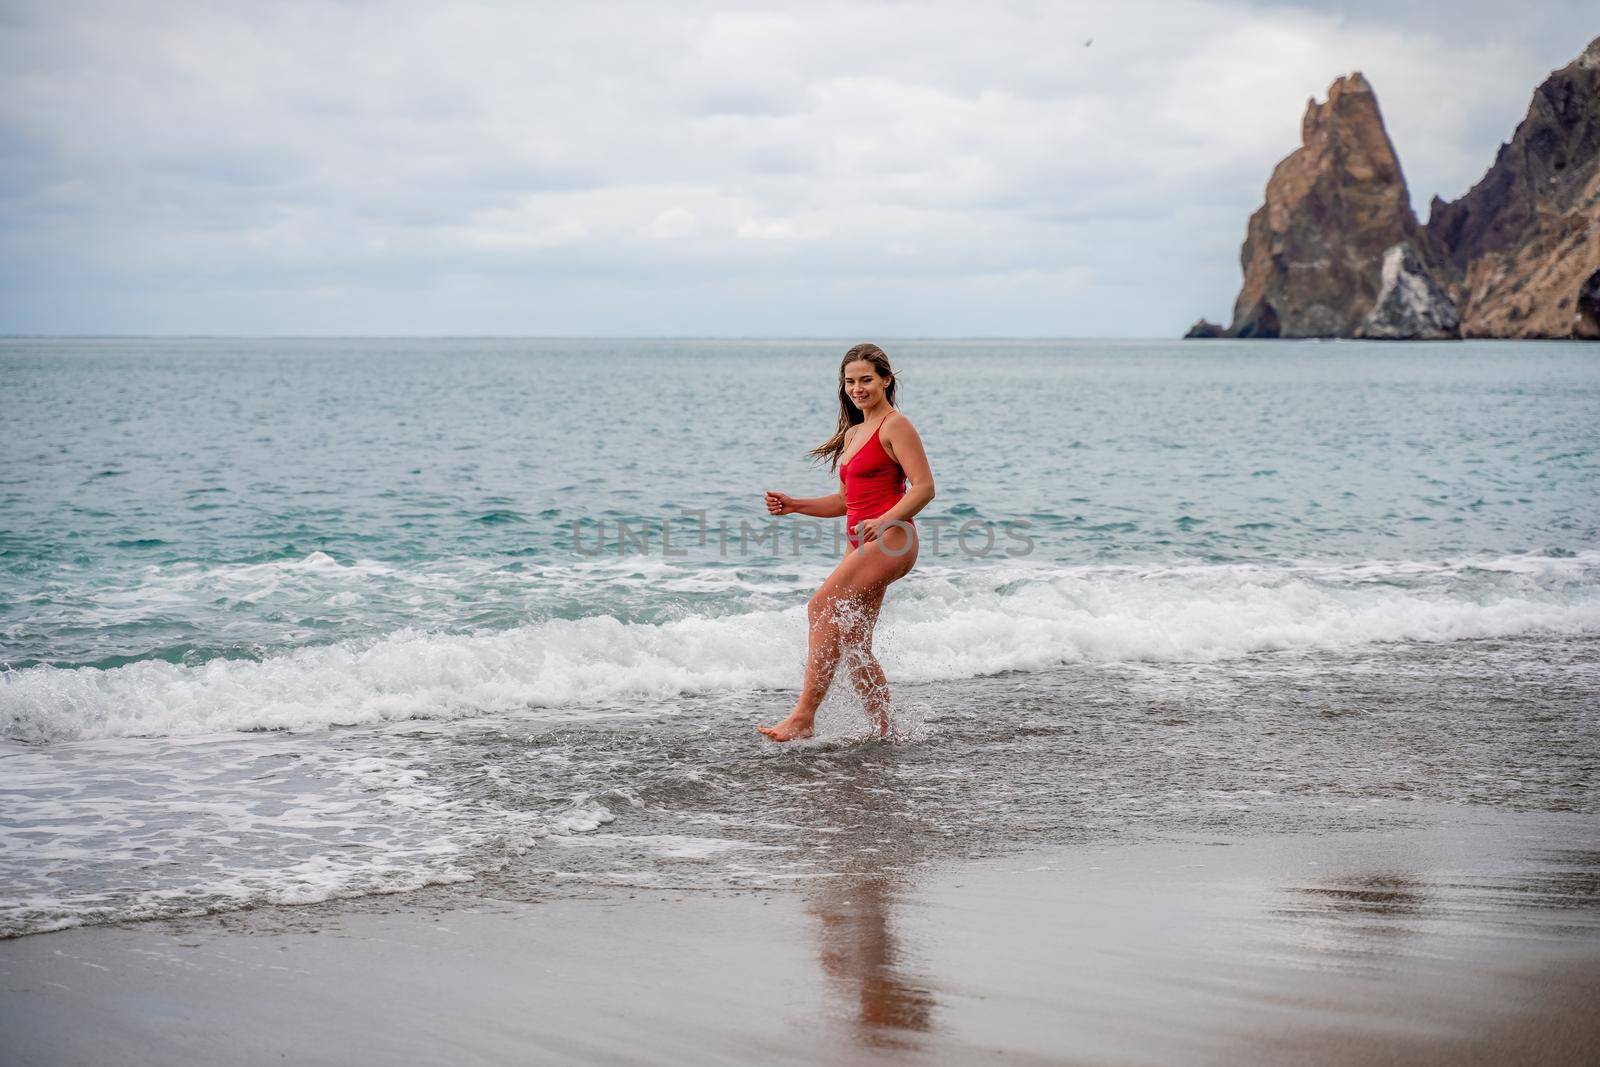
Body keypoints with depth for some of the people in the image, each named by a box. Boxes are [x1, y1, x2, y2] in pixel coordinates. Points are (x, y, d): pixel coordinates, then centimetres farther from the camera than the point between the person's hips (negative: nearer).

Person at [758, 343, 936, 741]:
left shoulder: (895, 426, -4)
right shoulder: (853, 433, 22)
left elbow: (924, 487, -12)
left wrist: (883, 521, -23)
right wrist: (794, 505, 11)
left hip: (890, 540, -9)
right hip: (862, 544, 9)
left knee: (823, 607, -23)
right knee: (853, 645, 6)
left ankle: (804, 715, -26)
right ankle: (885, 732, 13)